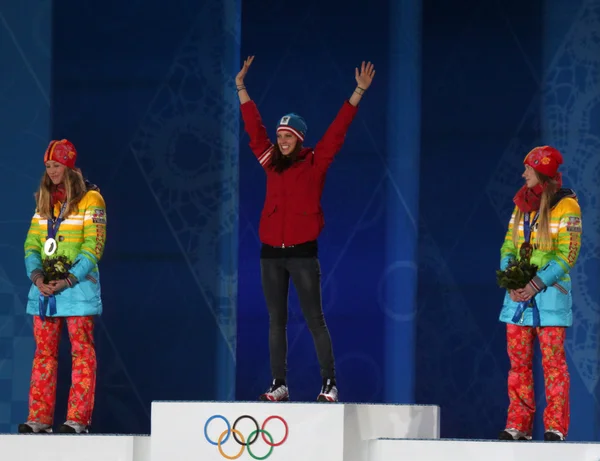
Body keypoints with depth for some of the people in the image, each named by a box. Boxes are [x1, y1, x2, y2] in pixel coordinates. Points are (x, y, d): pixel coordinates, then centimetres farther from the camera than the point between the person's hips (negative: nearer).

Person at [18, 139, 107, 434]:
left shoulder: (90, 199, -4)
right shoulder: (44, 200, 14)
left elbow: (93, 246, -9)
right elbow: (32, 242, 10)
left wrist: (68, 280, -17)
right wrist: (37, 275, -7)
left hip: (77, 285, -6)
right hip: (45, 286, 6)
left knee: (81, 352, -4)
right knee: (44, 352, 4)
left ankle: (78, 418, -5)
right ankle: (39, 418, 6)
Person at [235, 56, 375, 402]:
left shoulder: (315, 162, 0)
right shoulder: (271, 162, 10)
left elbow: (338, 130, -3)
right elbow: (254, 127, 16)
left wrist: (359, 92, -8)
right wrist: (241, 87, 18)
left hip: (303, 252, -4)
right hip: (272, 253, 4)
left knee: (315, 320, -4)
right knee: (276, 321, 6)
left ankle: (330, 383, -2)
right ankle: (279, 384, 10)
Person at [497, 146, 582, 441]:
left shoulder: (566, 206, -6)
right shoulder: (522, 204, 14)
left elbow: (567, 255, -12)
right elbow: (508, 247, 13)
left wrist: (536, 285, -18)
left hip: (550, 292, -6)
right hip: (519, 293, 6)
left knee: (552, 361, -6)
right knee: (518, 361, 4)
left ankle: (555, 426, -4)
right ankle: (518, 425, 7)